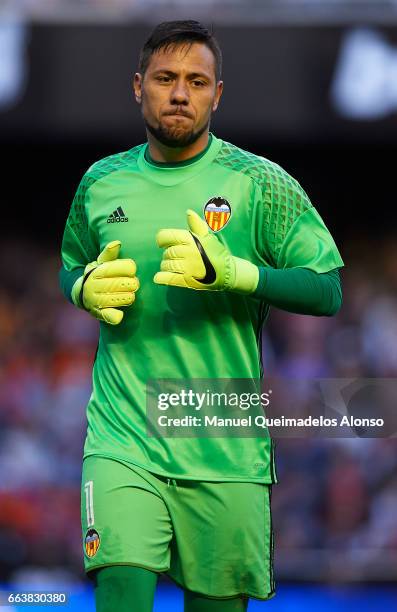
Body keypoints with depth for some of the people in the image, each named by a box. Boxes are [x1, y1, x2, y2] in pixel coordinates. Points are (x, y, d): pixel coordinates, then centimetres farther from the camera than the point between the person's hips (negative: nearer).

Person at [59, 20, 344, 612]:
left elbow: (328, 292, -4)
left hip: (226, 447, -1)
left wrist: (231, 272, -19)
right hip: (123, 437, 1)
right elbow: (71, 269, 26)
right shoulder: (101, 183, 9)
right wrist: (87, 290, 1)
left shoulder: (260, 183, -1)